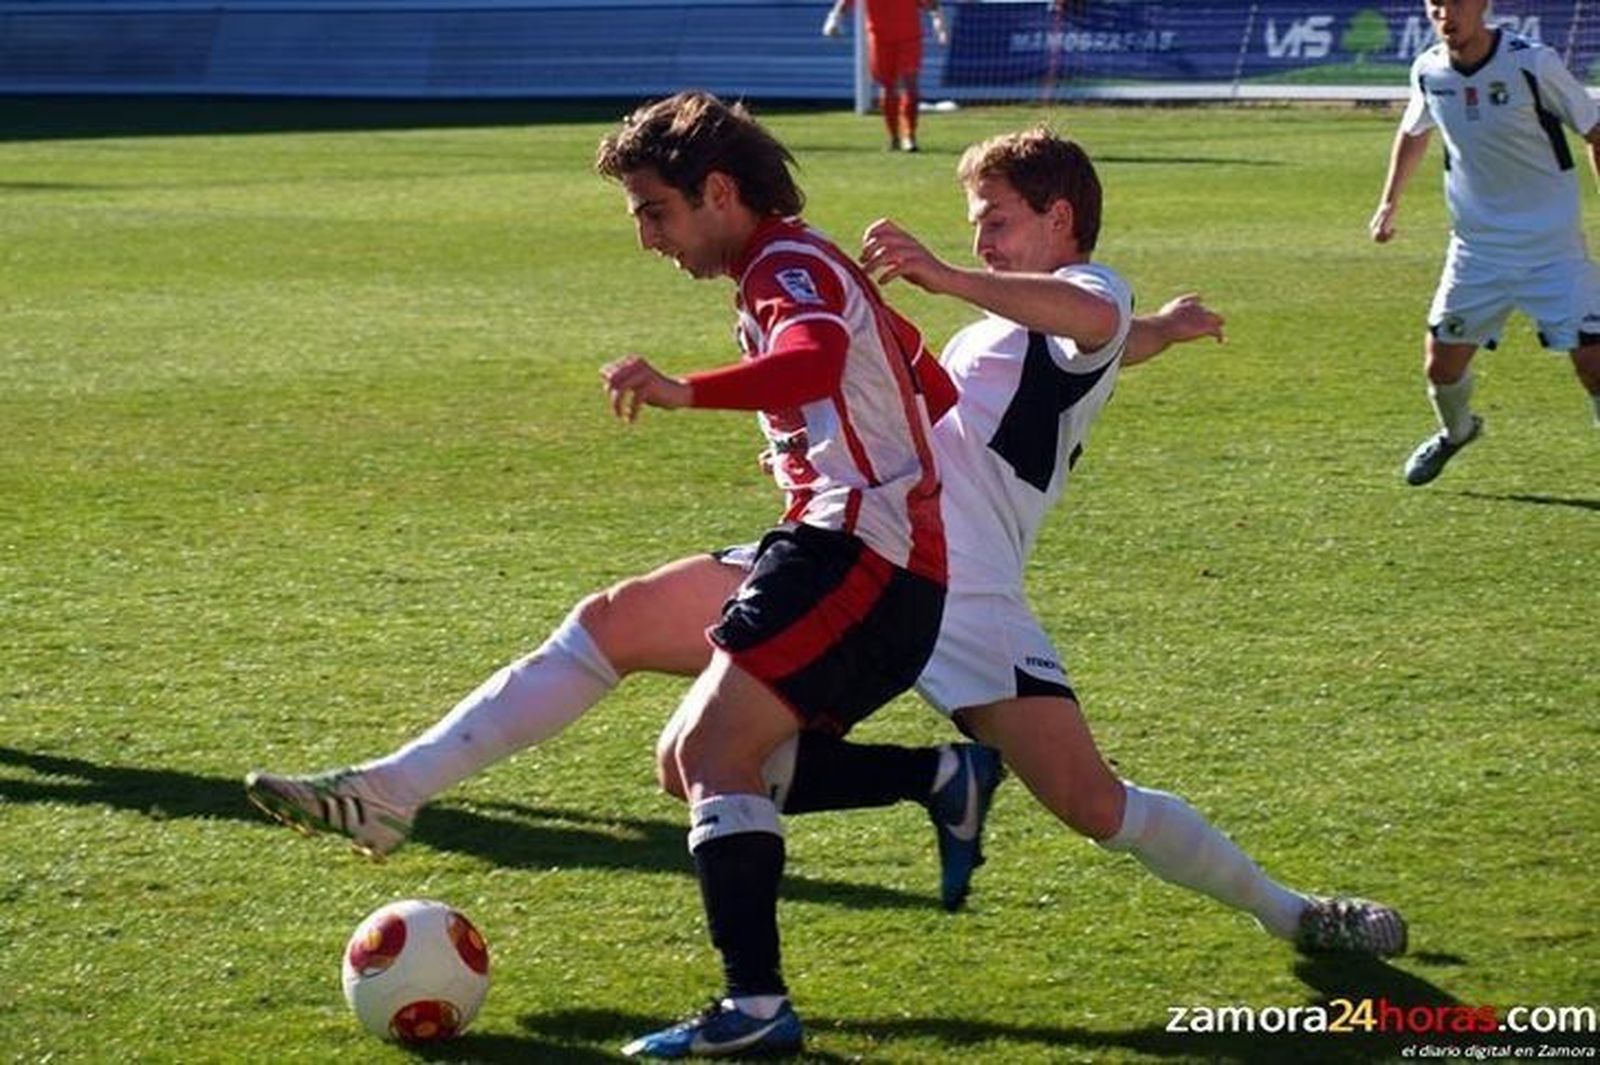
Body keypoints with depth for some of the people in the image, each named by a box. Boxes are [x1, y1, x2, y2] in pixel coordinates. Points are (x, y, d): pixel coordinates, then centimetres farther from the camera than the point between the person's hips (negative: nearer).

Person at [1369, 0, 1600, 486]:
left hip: (1552, 245, -4)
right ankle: (1456, 431, 38)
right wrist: (1389, 201, 19)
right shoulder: (1428, 71, -4)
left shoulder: (1533, 62, -17)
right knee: (1441, 363, 5)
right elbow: (1414, 132, 20)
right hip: (1475, 244, 4)